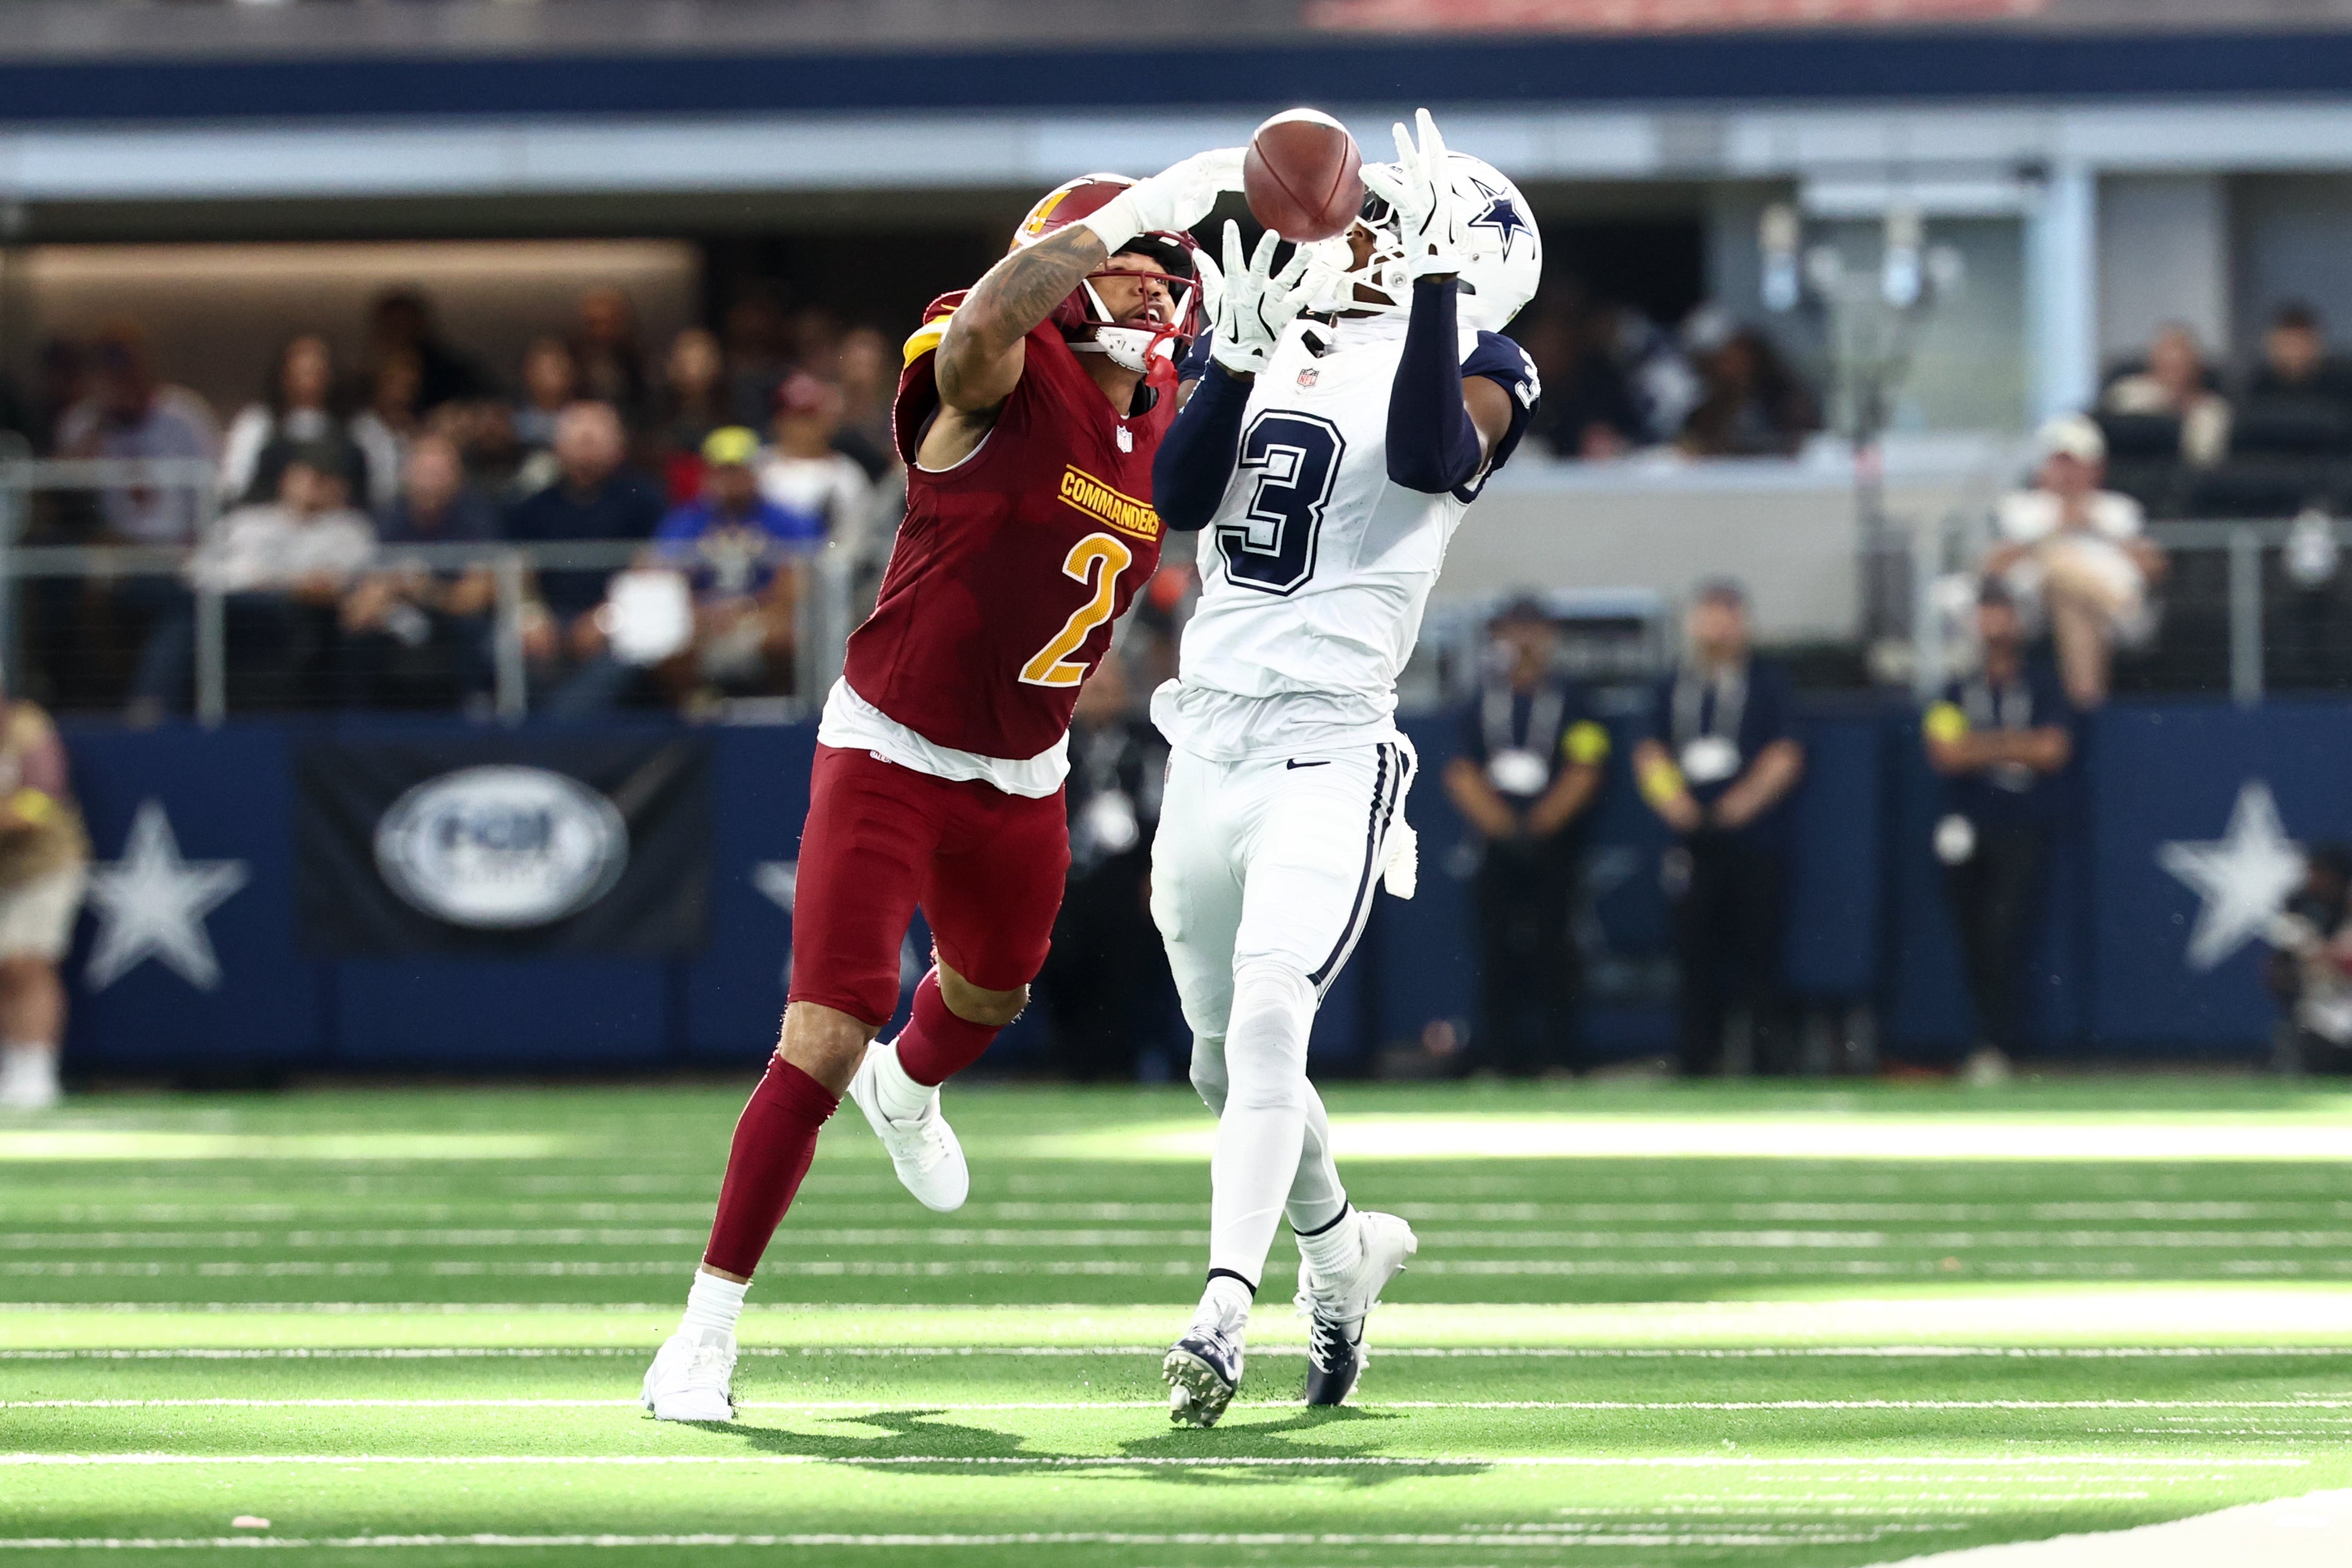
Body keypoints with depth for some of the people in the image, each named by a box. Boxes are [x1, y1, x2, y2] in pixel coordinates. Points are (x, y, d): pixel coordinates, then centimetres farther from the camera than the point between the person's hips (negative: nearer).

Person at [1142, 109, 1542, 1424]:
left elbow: (1430, 455, -23)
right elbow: (1178, 500, 2)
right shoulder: (1281, 348, 15)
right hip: (1210, 741, 6)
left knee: (1267, 1015, -24)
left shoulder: (1471, 370, 1)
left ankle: (1228, 1308, -28)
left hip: (1328, 747, -6)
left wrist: (1434, 276, -22)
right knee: (1226, 1057, 15)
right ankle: (1343, 1250, 38)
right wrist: (1240, 354, -10)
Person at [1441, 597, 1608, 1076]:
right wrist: (1500, 823, -6)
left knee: (1553, 951, -5)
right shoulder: (1485, 701, 10)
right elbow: (1463, 774, 7)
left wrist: (1543, 823, -10)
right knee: (1496, 951, 0)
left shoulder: (1568, 701, 3)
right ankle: (1494, 1054, 4)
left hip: (1553, 844, -2)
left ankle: (1558, 1055, -2)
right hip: (1498, 849, 2)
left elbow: (1583, 776, -1)